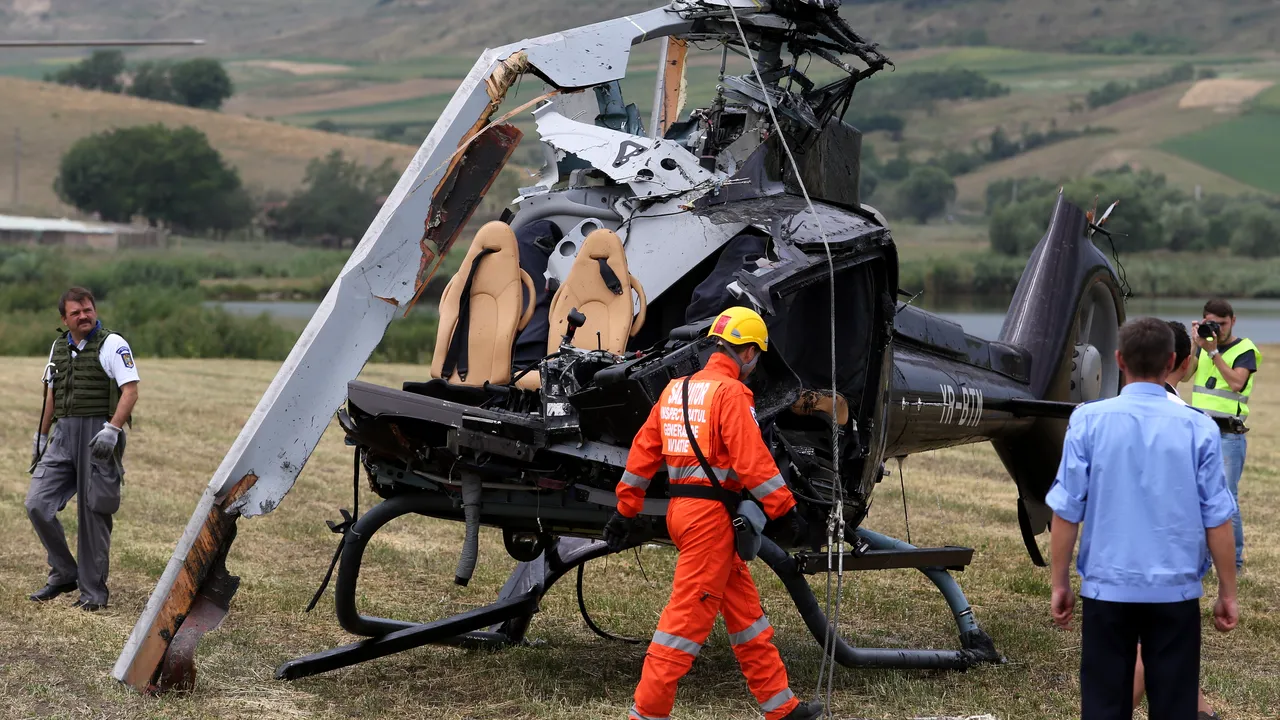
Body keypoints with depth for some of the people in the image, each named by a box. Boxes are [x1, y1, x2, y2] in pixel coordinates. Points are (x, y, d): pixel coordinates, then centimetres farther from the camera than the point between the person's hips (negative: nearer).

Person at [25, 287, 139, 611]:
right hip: (63, 437, 6)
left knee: (94, 514, -1)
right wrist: (41, 435, 23)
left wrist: (112, 429, -24)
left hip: (99, 437, -6)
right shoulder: (59, 347, 14)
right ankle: (64, 574, 11)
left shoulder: (113, 344, -6)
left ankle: (93, 591, 8)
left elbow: (130, 391, -13)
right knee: (37, 503, -4)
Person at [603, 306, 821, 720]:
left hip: (681, 508, 9)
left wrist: (626, 511, 20)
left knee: (744, 607, 14)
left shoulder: (676, 389, 14)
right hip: (711, 513, -9)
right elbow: (752, 460, -17)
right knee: (689, 613, -4)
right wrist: (785, 511, -13)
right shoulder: (730, 392, -11)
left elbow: (643, 452, 15)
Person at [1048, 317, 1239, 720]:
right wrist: (1228, 593, 8)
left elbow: (1066, 511, -4)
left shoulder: (1089, 421, -4)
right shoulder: (1198, 429, -4)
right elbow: (1217, 520, -3)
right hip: (1175, 591, 0)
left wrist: (1060, 584, 6)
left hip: (1107, 586, 0)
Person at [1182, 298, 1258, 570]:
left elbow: (1236, 382, -19)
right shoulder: (1204, 344, 12)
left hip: (1229, 435, -6)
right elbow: (1184, 376, 1)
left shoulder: (1245, 350, -4)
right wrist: (1195, 345, -9)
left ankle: (1234, 559, 1)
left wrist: (1213, 351, -20)